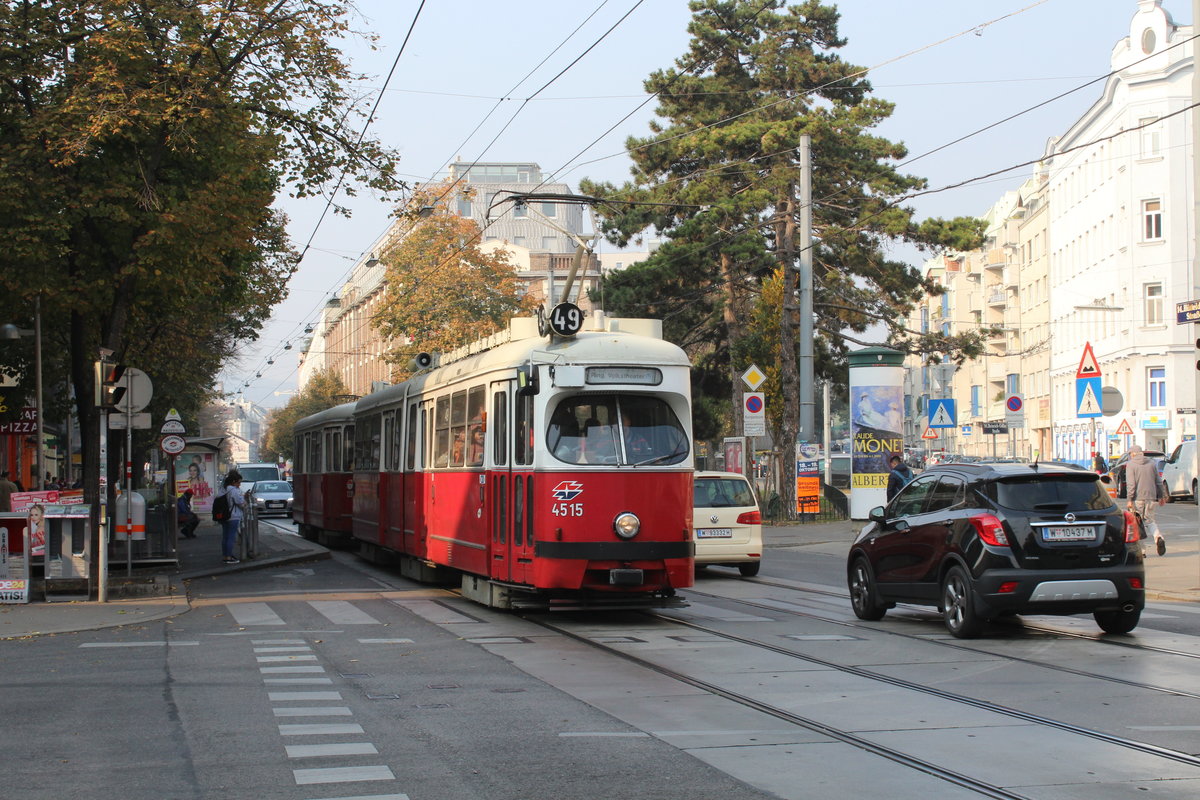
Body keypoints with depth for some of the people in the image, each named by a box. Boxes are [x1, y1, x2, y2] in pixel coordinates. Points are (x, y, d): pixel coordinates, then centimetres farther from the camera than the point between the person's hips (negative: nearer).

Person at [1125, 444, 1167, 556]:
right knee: (1149, 520, 14)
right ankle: (1158, 537, -14)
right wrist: (1161, 496, 22)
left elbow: (1130, 484, -13)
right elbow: (1158, 482, 14)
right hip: (1151, 498, 4)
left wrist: (1129, 499, -14)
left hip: (1137, 499, -4)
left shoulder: (1131, 465, -5)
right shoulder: (1152, 463, 11)